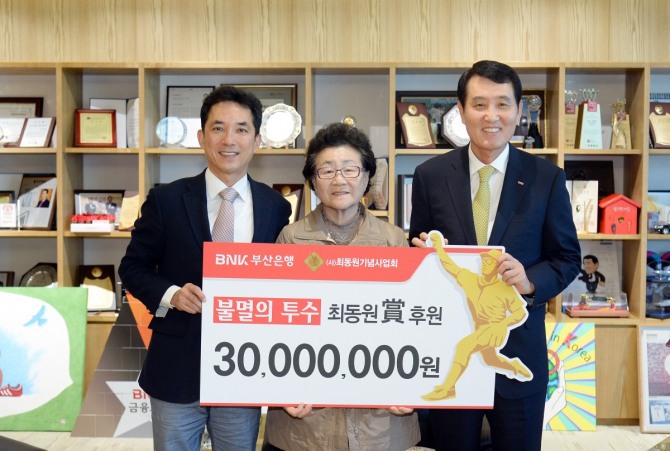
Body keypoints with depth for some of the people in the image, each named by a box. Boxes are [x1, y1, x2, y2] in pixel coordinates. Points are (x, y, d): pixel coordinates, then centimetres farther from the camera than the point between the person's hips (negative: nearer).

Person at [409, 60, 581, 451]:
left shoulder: (546, 178, -4)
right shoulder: (431, 175, -3)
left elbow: (568, 258, 2)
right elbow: (418, 252, 6)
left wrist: (531, 280, -17)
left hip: (519, 348, 0)